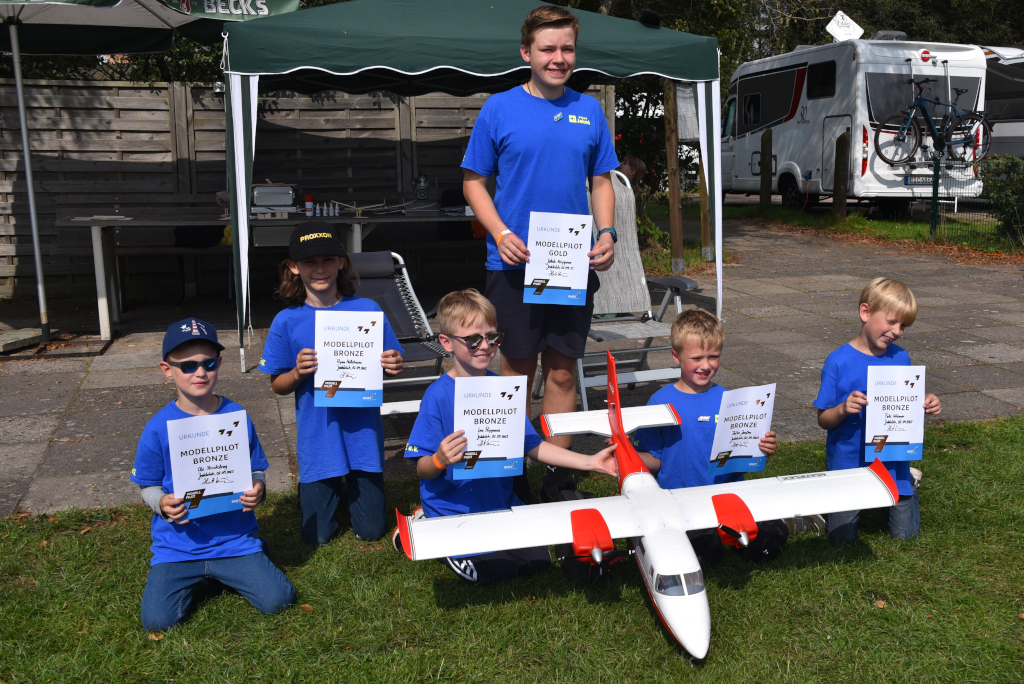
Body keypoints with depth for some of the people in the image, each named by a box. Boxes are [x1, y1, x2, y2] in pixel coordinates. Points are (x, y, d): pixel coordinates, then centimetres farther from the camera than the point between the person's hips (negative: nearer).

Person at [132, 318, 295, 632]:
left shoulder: (237, 416, -3)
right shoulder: (159, 427, -7)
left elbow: (257, 471, 6)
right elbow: (148, 487, 2)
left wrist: (257, 489, -16)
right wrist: (162, 504, -19)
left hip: (236, 537, 1)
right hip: (177, 545, 0)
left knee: (277, 601, -11)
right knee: (157, 621, -14)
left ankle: (229, 572, 19)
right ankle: (190, 578, 18)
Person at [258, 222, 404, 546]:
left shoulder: (367, 310, -5)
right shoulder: (287, 322, -5)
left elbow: (389, 366, 4)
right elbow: (277, 385, 2)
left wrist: (394, 366, -19)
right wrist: (298, 373, -18)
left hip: (363, 432, 0)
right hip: (317, 437, 0)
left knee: (371, 531, 8)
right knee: (318, 535, 8)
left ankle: (351, 485, 38)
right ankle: (330, 488, 37)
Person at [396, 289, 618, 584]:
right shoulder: (438, 396, -16)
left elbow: (532, 446, 4)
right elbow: (423, 470, -14)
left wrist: (590, 462, -3)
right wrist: (441, 460, -37)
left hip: (500, 502, 6)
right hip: (453, 511, -6)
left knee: (538, 561, 0)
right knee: (494, 570, -16)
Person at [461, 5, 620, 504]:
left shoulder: (589, 110, 8)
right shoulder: (499, 108, -1)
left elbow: (601, 180, 13)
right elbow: (474, 182, 2)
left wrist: (607, 234, -4)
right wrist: (501, 233, -13)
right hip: (515, 262, -2)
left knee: (562, 372, 8)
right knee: (518, 368, 6)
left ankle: (558, 474, 21)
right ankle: (513, 473, 21)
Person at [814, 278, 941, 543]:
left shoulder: (900, 358, -1)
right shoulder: (838, 361, -14)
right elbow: (823, 420, -10)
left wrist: (927, 406, -11)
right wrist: (843, 410, -30)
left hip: (893, 463, 3)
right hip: (849, 461, -3)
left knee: (905, 535, 7)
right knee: (842, 536, 1)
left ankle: (908, 482, 35)